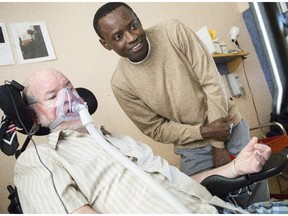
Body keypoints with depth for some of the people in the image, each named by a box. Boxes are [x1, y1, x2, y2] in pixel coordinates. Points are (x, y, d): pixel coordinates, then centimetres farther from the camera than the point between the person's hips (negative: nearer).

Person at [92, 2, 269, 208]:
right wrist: (204, 131, -19)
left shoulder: (173, 31, -16)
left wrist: (219, 145, -15)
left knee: (258, 197, 10)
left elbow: (211, 81, -15)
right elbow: (155, 129, -7)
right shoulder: (121, 83, -15)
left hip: (230, 126, 1)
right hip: (193, 148, 0)